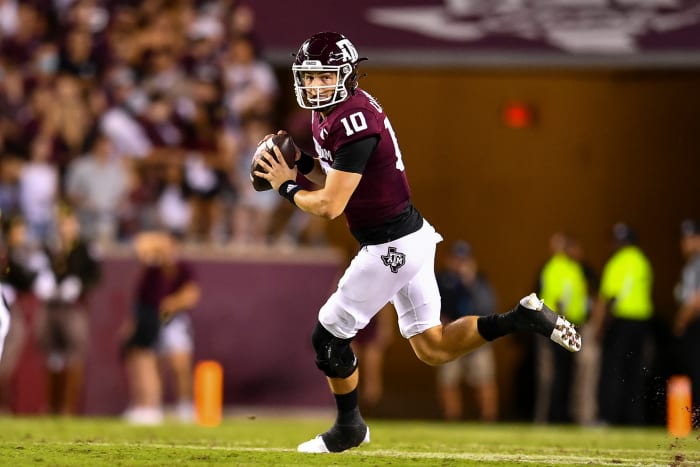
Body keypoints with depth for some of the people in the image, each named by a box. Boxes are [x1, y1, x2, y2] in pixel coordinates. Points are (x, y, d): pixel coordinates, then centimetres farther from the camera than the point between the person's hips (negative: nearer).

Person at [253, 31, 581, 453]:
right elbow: (337, 176, 20)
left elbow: (330, 206, -22)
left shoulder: (353, 122, -24)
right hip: (411, 235, 10)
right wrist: (300, 163, 3)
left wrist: (287, 188, -6)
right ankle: (521, 319, 7)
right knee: (433, 349, 14)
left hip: (392, 246, -10)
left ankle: (349, 427, 22)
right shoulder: (328, 111, 7)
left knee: (330, 336, 4)